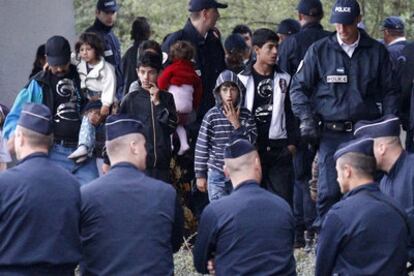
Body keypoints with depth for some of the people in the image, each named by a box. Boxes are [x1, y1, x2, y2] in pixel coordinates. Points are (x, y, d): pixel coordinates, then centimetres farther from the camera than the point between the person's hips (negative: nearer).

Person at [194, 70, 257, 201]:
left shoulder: (245, 115, 0)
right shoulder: (212, 115, -6)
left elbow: (251, 142, -7)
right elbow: (202, 146, -2)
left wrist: (236, 124, -14)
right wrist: (200, 175, -1)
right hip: (217, 176, -2)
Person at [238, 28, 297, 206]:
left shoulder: (284, 79, 9)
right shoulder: (243, 79, 1)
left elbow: (290, 113, 12)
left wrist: (292, 142, 5)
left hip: (279, 148, 2)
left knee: (283, 197, -1)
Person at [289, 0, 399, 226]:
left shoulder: (376, 52, 7)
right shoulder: (319, 50, 4)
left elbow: (389, 92, 12)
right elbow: (299, 87, 8)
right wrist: (306, 118, -5)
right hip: (331, 133, -1)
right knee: (328, 191, -8)